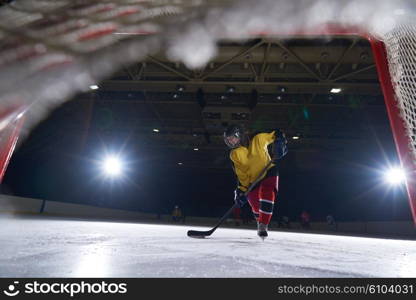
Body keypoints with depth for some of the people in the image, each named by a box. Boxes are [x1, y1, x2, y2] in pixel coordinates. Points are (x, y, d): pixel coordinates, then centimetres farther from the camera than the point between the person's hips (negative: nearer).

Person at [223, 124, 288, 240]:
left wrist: (279, 143, -18)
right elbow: (241, 174, -5)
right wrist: (241, 190, -14)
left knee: (266, 194, -28)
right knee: (256, 206, 4)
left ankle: (263, 225, -19)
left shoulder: (258, 139, -12)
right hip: (252, 180, 3)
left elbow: (276, 134, 0)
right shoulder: (234, 155, -4)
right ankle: (261, 223, 34)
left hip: (268, 172, -3)